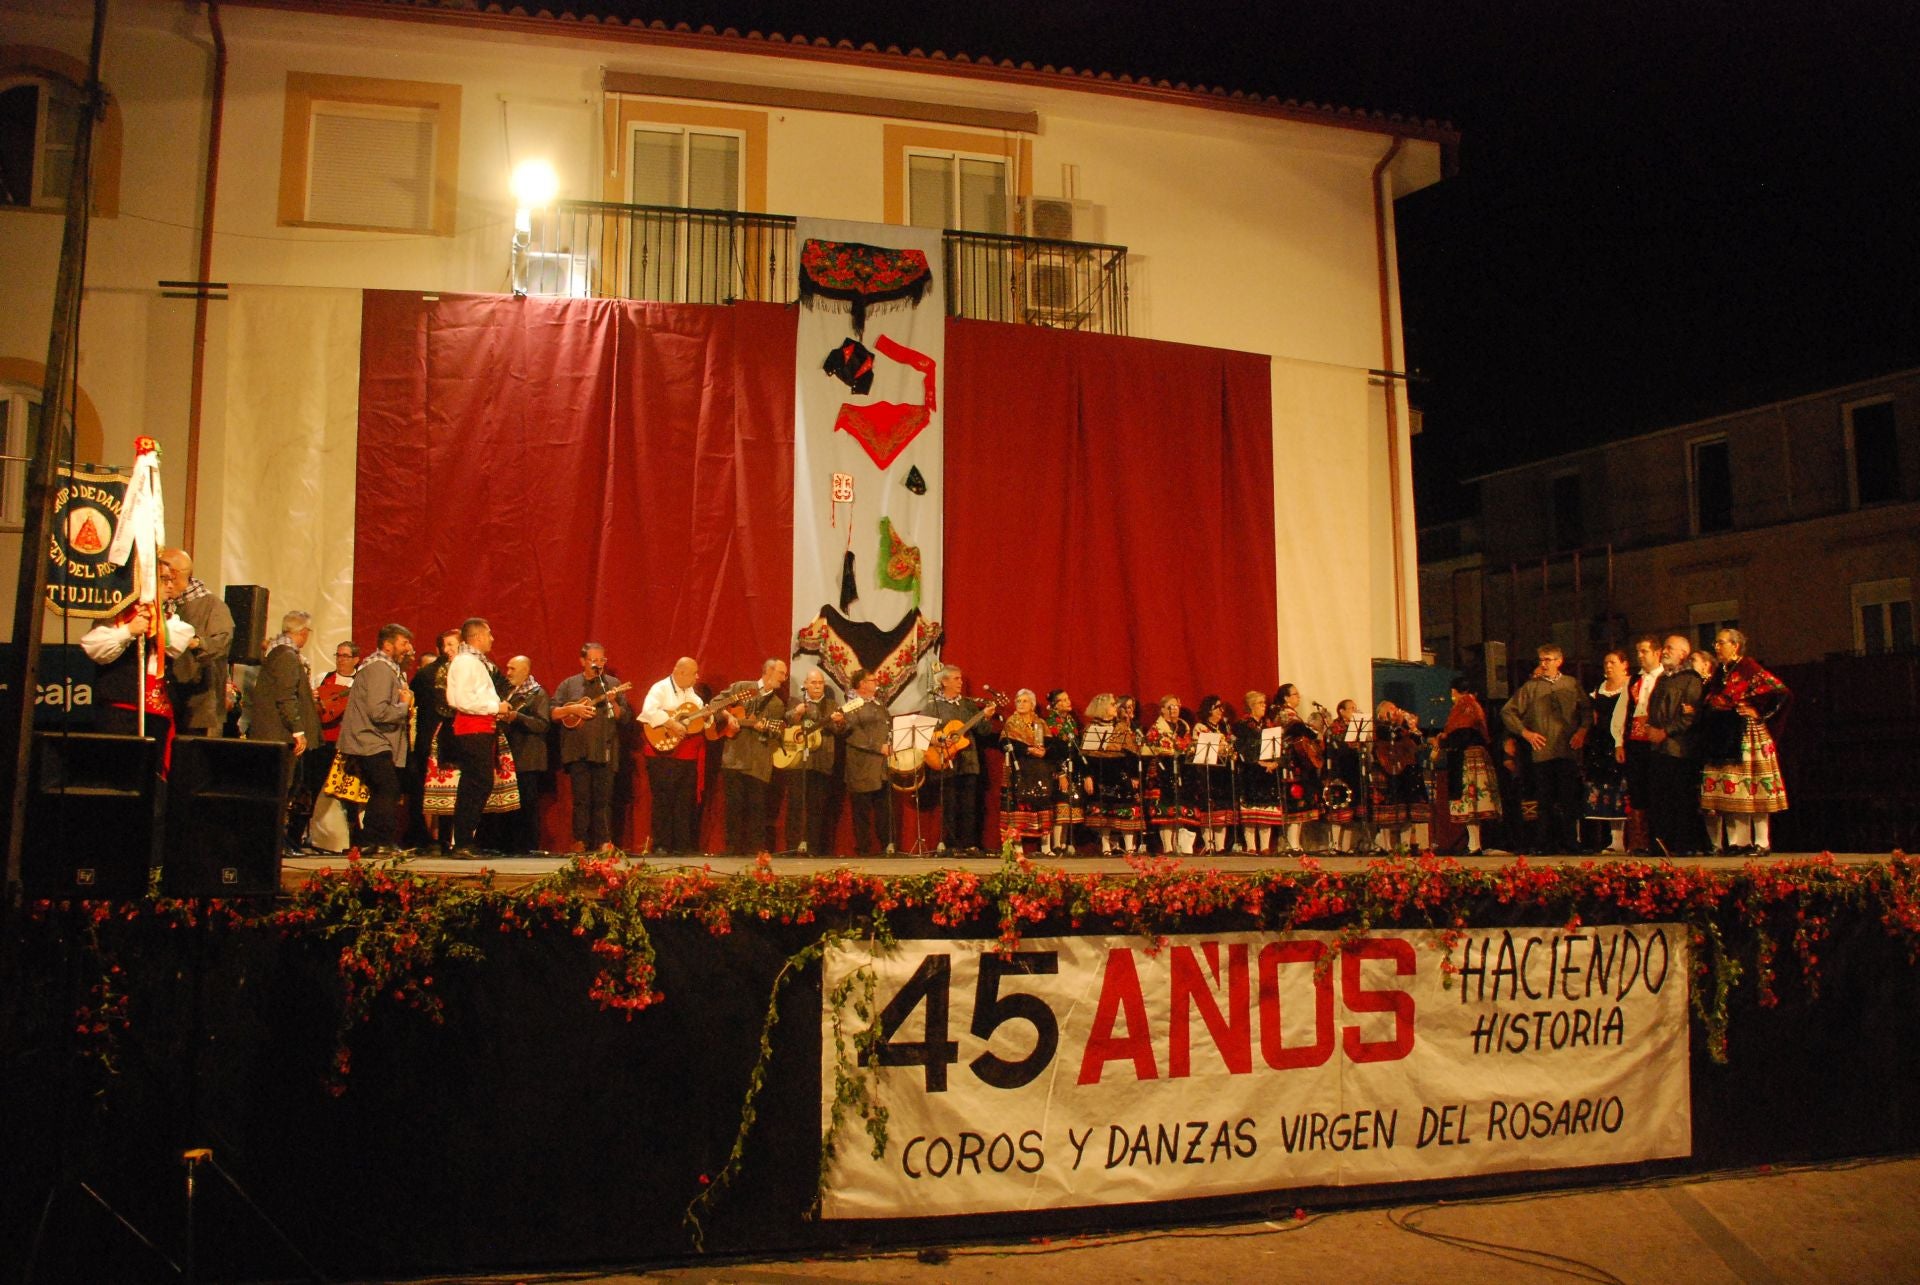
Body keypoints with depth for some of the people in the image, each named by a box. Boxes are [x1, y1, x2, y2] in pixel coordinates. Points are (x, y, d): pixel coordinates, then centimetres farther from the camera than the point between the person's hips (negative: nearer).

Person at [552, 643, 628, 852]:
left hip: (604, 751, 0)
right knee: (581, 798, 1)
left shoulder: (612, 684, 9)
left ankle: (604, 841, 4)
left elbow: (625, 718, 5)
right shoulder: (569, 684, 9)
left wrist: (613, 703, -13)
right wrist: (572, 709, -10)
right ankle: (580, 841, 7)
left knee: (603, 799, 0)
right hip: (577, 750, 0)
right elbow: (552, 713, 5)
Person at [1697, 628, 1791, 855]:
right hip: (1722, 739, 8)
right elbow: (1708, 706, 26)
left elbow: (1782, 693, -13)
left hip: (1746, 737, -7)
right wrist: (1695, 709, 7)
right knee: (1729, 792, 5)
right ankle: (1736, 841, 7)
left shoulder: (1750, 668, -6)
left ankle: (1762, 843, -3)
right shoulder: (1719, 674, 17)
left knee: (1753, 791, -6)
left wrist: (1759, 712, -11)